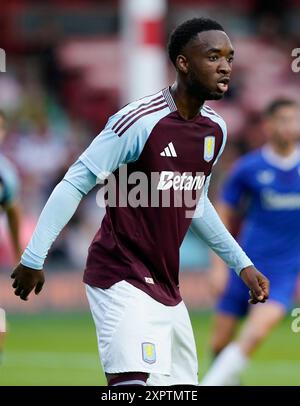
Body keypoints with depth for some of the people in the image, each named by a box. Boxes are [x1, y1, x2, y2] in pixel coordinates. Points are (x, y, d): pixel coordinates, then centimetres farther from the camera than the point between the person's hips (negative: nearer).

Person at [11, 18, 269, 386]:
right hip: (122, 282, -8)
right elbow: (76, 183, -13)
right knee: (135, 383, -24)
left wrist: (241, 263, 24)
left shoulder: (215, 130, 8)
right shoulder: (141, 120, -16)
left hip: (167, 288, 8)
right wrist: (34, 257, -15)